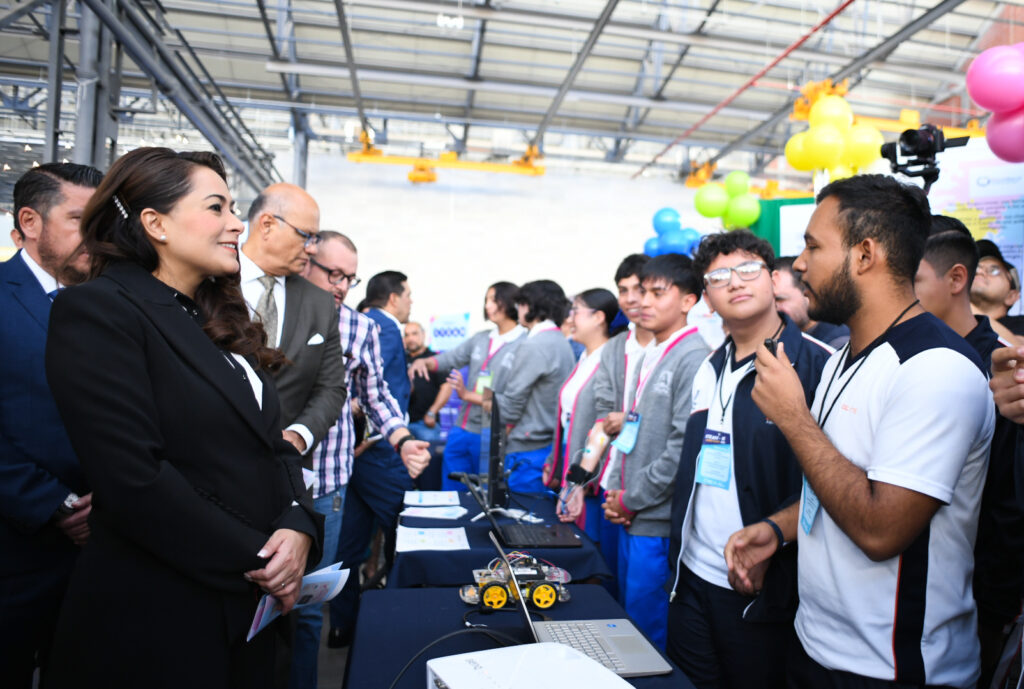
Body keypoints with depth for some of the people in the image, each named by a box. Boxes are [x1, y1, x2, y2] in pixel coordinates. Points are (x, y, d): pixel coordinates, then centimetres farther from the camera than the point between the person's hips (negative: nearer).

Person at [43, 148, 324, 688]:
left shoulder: (219, 320, 11)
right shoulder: (96, 311, -13)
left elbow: (274, 445, 9)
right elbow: (134, 480, -22)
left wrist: (299, 525, -9)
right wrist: (257, 558, -16)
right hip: (154, 619, -7)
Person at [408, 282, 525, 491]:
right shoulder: (480, 339, 10)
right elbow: (449, 358, 8)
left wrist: (468, 395, -18)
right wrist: (424, 361, -13)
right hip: (462, 430, 6)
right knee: (450, 492, 15)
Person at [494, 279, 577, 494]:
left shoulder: (533, 346, -17)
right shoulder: (562, 343, 11)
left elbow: (510, 407, -14)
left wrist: (490, 397, 5)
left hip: (529, 452, -9)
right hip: (552, 447, 9)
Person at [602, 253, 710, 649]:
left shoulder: (694, 357, -16)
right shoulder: (649, 356, 13)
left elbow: (684, 447, -22)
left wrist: (632, 499, -13)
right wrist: (616, 491, 6)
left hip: (659, 522, -9)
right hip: (631, 516, 9)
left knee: (650, 635, 4)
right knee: (625, 625, 21)